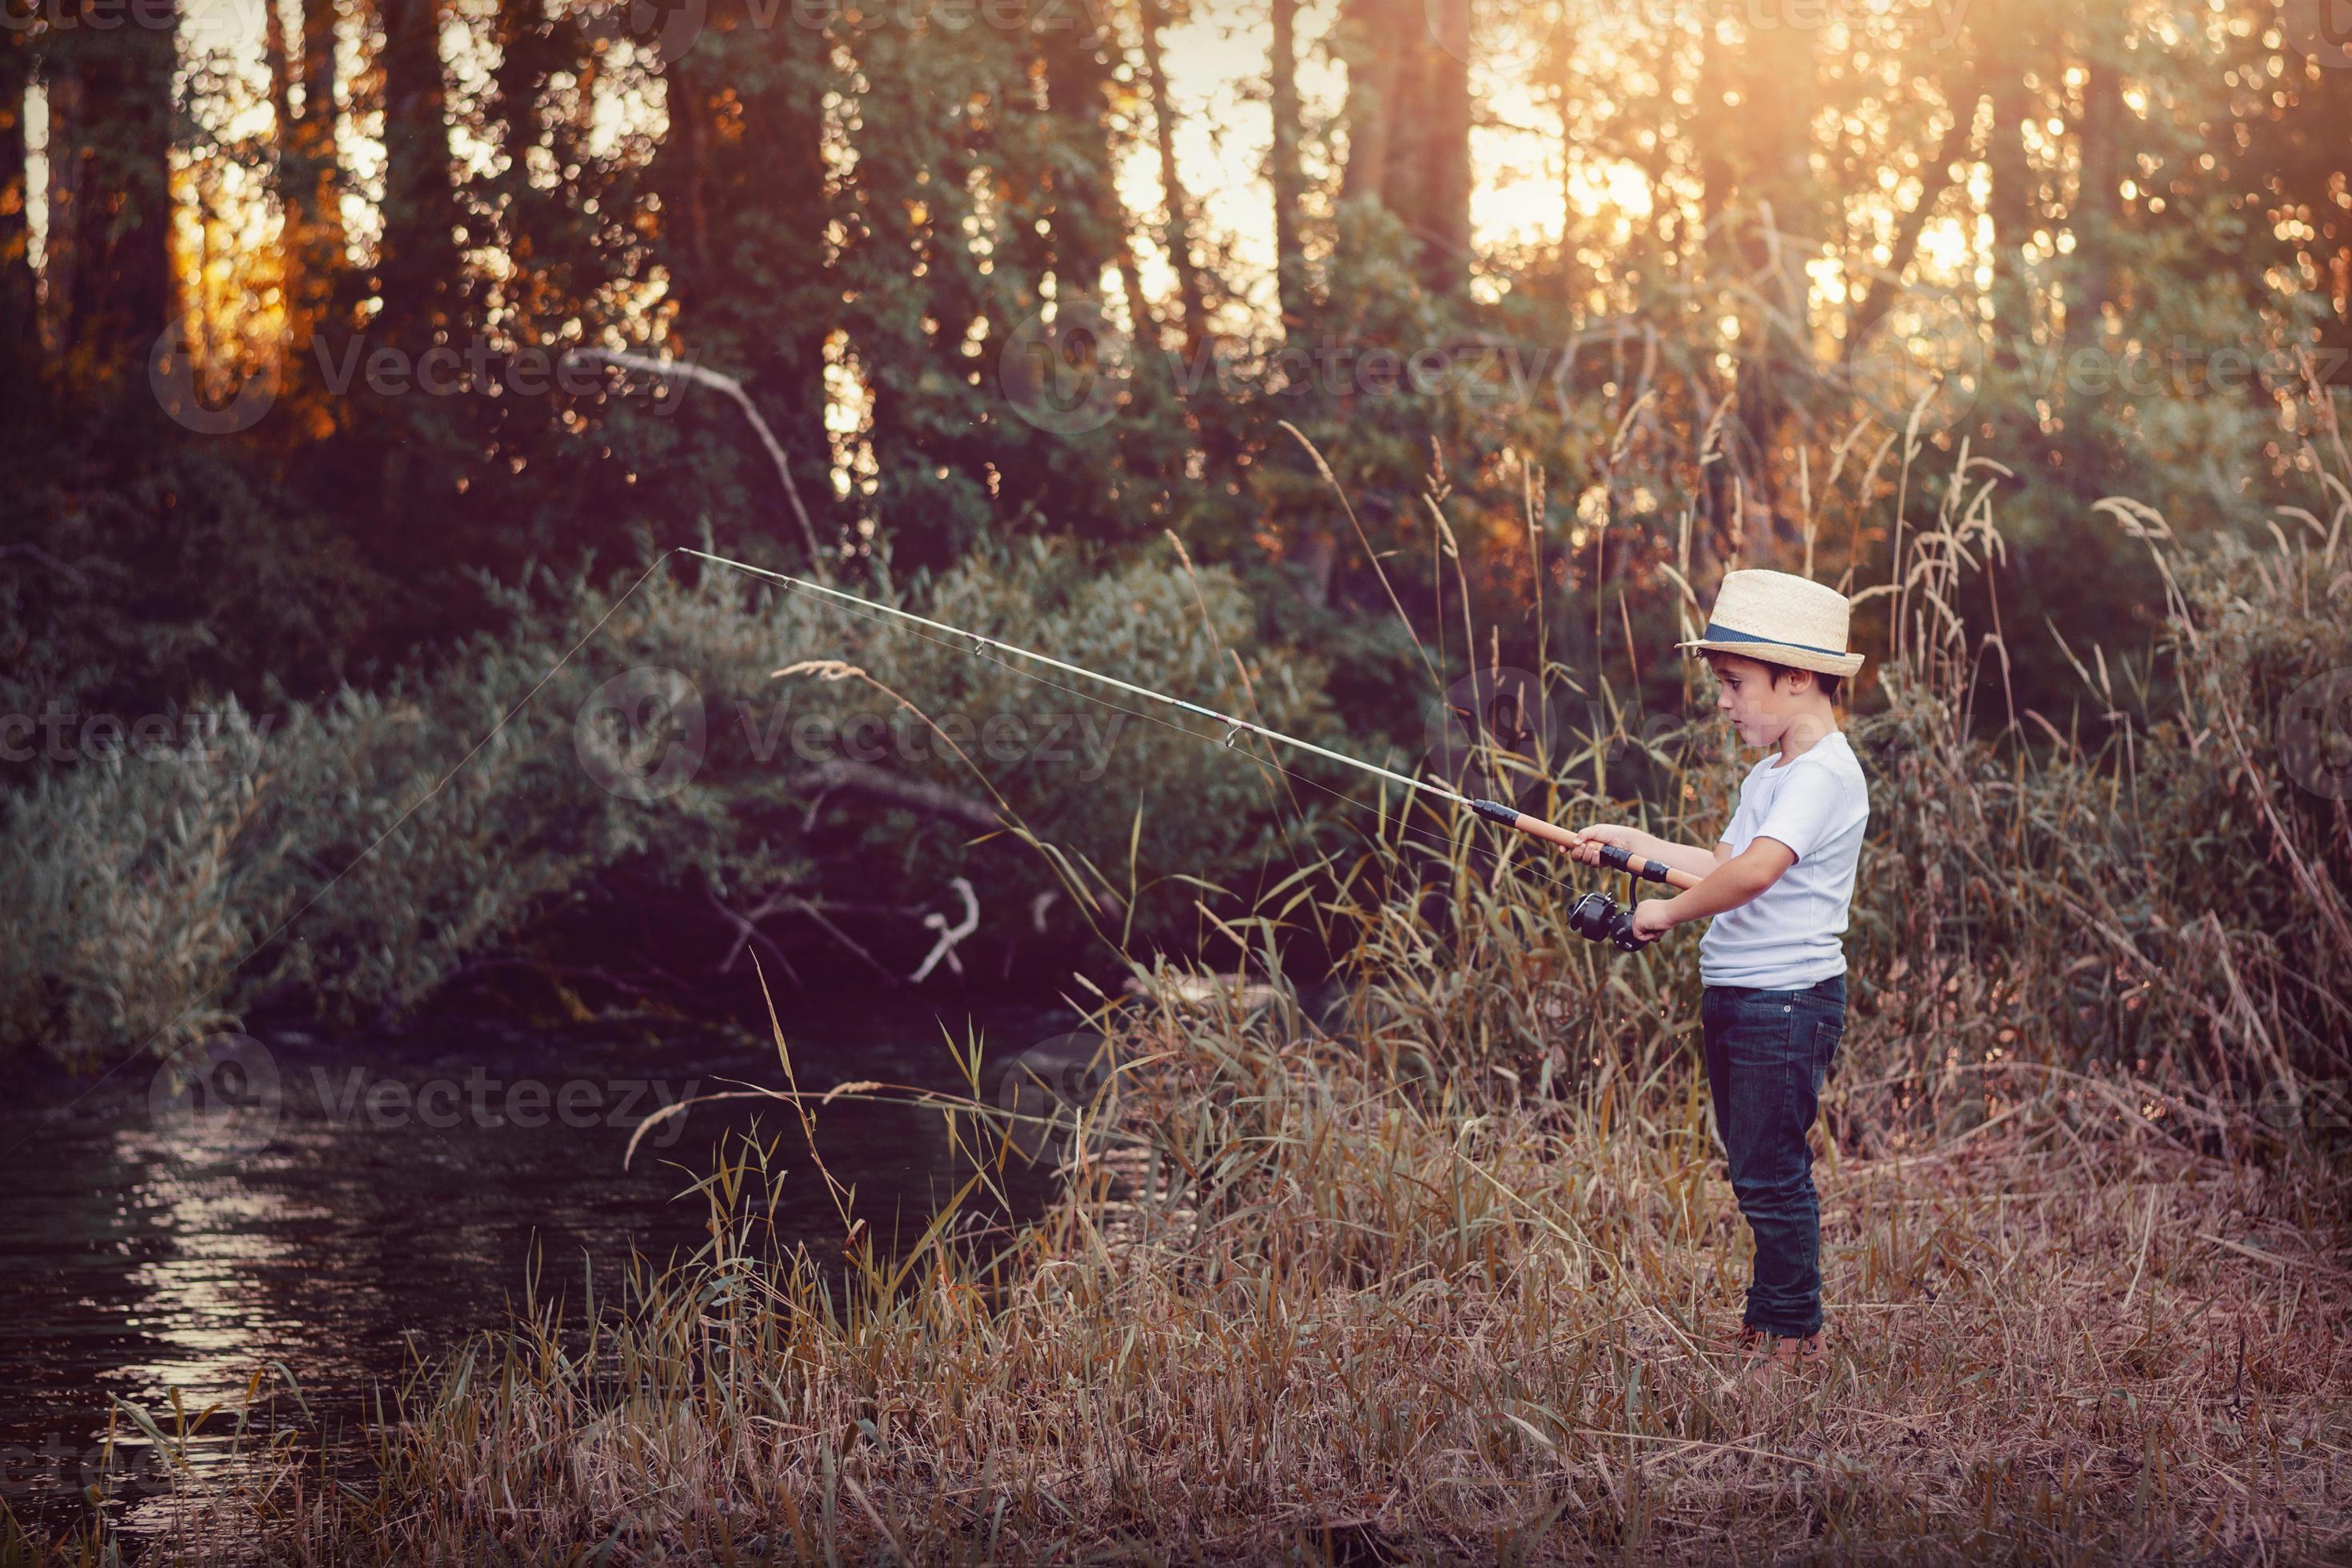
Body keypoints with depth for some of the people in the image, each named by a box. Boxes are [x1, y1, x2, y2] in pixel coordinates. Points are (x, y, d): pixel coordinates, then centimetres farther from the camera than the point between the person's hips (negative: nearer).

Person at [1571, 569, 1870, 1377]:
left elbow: (1756, 870, -32)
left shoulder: (1825, 774, -18)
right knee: (1757, 1170, 16)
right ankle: (1765, 1324, 25)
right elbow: (1722, 865, 26)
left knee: (1772, 1174, -5)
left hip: (1788, 998, -10)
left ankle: (1797, 1337, 4)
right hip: (1735, 998, 10)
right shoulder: (1769, 776, 17)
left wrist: (1669, 912, -22)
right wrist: (1630, 843, 20)